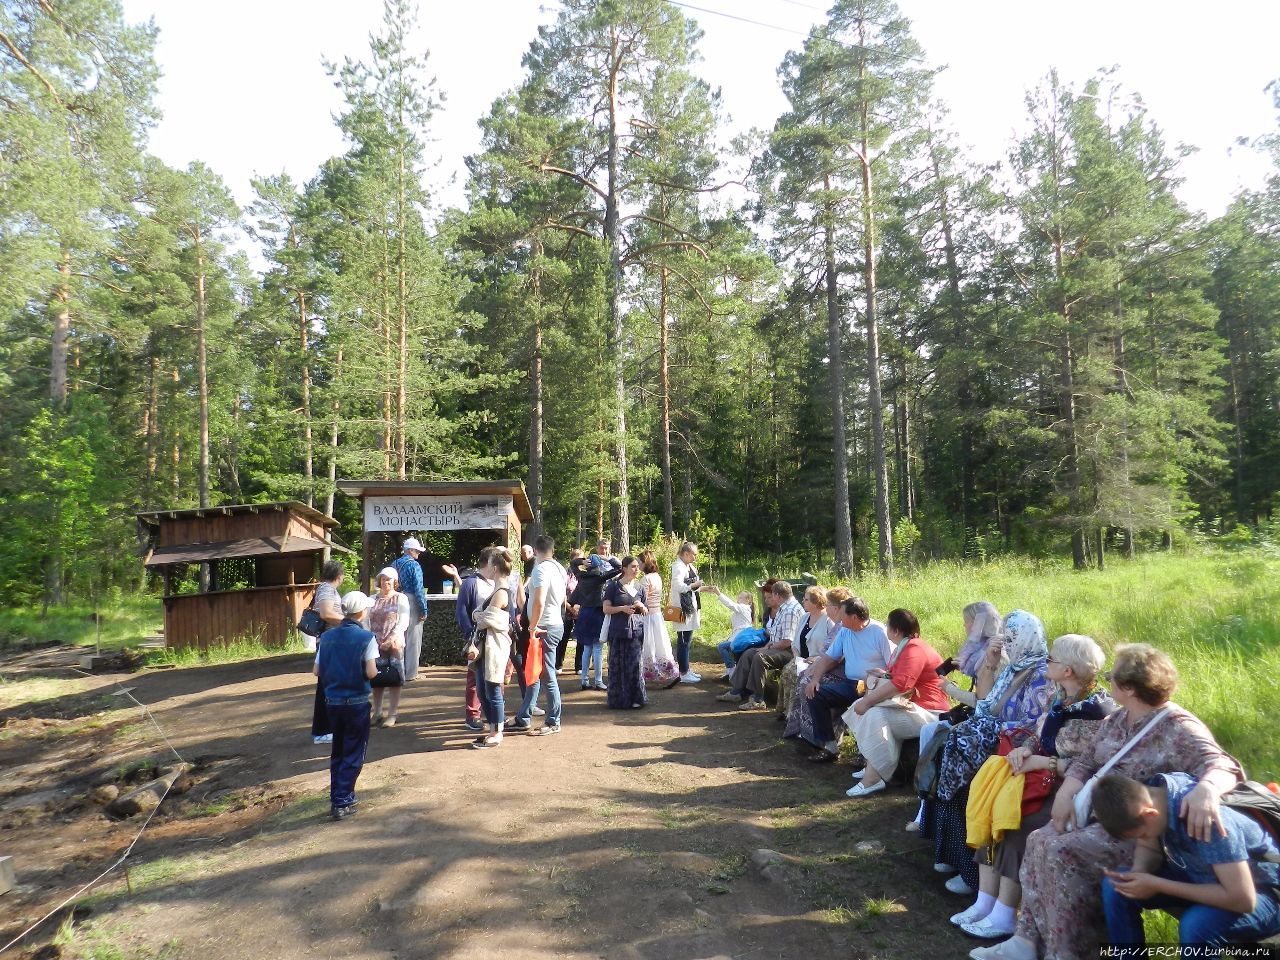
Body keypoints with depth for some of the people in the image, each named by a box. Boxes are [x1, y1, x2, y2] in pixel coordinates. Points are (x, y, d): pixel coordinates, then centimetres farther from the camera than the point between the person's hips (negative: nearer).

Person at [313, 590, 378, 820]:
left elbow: (316, 671, 2)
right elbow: (371, 673, -17)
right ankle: (342, 803, 7)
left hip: (332, 701, 5)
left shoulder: (328, 636, 2)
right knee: (353, 754, 8)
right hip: (356, 702, -5)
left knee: (338, 751, 20)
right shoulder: (366, 637, -13)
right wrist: (376, 669, 4)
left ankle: (336, 798, 27)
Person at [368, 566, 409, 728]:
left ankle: (392, 714, 7)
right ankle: (377, 713, 20)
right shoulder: (372, 599, 11)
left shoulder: (401, 598, 0)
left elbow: (404, 622, -8)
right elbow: (367, 621, 8)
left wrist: (392, 638, -21)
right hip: (375, 644, 4)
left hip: (394, 644, -3)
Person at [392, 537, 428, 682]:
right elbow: (418, 589, -16)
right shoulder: (414, 565, -13)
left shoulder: (394, 564, 9)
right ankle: (410, 673, 3)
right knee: (413, 640, 0)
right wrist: (424, 610, -12)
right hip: (412, 604, -7)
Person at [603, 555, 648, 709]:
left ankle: (635, 698, 9)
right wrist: (622, 608, -15)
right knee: (618, 665, 0)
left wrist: (641, 607, -2)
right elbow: (606, 609, -1)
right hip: (619, 630, -3)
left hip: (636, 630, 3)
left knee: (634, 664, 0)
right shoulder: (614, 585, 0)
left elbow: (646, 612, 19)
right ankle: (619, 699, 11)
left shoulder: (639, 588, 12)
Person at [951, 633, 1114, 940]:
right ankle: (985, 904, -6)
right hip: (1047, 780, 8)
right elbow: (1042, 737, 14)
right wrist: (1025, 748, -7)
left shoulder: (1097, 711, -19)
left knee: (1020, 826, -24)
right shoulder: (1060, 697, 6)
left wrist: (1043, 762, -23)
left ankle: (1004, 917, -11)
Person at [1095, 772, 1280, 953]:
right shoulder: (1152, 791, -15)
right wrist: (1138, 873, -23)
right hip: (1204, 877, 7)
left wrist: (1158, 885, -29)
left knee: (1196, 925, -36)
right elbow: (1148, 848, 0)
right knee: (1115, 885, -10)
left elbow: (1242, 899, -33)